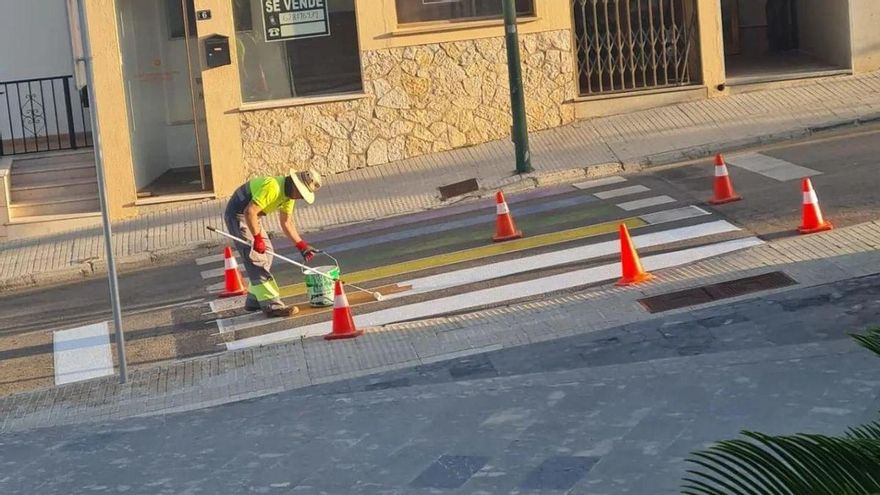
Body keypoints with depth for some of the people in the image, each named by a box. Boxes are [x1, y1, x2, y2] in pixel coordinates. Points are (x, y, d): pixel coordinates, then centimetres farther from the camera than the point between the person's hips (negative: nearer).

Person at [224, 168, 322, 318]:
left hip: (249, 216, 10)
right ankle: (271, 305, -15)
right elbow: (250, 212, -31)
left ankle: (254, 300, 22)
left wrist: (301, 245, 7)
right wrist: (257, 238, -25)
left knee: (266, 253, 14)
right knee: (257, 258, -13)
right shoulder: (272, 187, -27)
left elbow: (287, 222, 12)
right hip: (238, 215, -10)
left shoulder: (289, 194, 4)